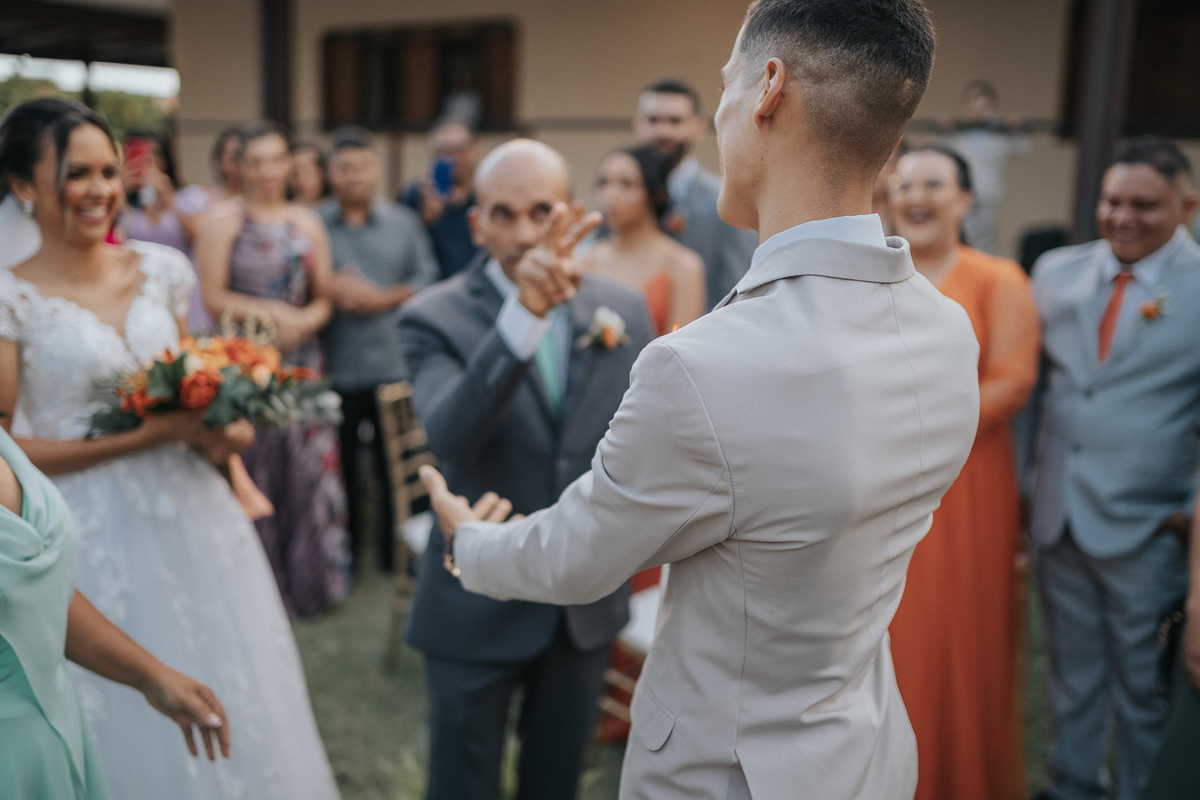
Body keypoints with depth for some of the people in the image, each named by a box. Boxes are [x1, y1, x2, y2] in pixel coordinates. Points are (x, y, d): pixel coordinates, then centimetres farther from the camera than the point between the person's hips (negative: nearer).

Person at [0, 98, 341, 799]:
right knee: (133, 729, 9)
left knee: (228, 724, 14)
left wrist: (216, 432, -6)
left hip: (195, 522, 4)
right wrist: (149, 435, -19)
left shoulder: (165, 269, 4)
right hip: (92, 540, -4)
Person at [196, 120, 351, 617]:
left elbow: (323, 299, 9)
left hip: (301, 358, 3)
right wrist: (265, 312, -14)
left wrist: (300, 322, -11)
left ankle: (309, 579, 20)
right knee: (253, 470, 3)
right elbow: (212, 296, -6)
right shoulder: (223, 220, 0)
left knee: (309, 468, 3)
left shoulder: (308, 223, 10)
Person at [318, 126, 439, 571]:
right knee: (340, 462, 8)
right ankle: (344, 551, 24)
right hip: (334, 367, 0)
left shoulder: (403, 222, 9)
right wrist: (328, 291, -13)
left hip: (393, 365, 1)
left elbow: (426, 277, 5)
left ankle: (396, 551, 19)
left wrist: (384, 299, -9)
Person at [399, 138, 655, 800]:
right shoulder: (436, 318, -15)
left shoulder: (623, 309, -3)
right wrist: (526, 312, -44)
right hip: (479, 606, -3)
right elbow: (449, 435, -34)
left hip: (589, 600, 3)